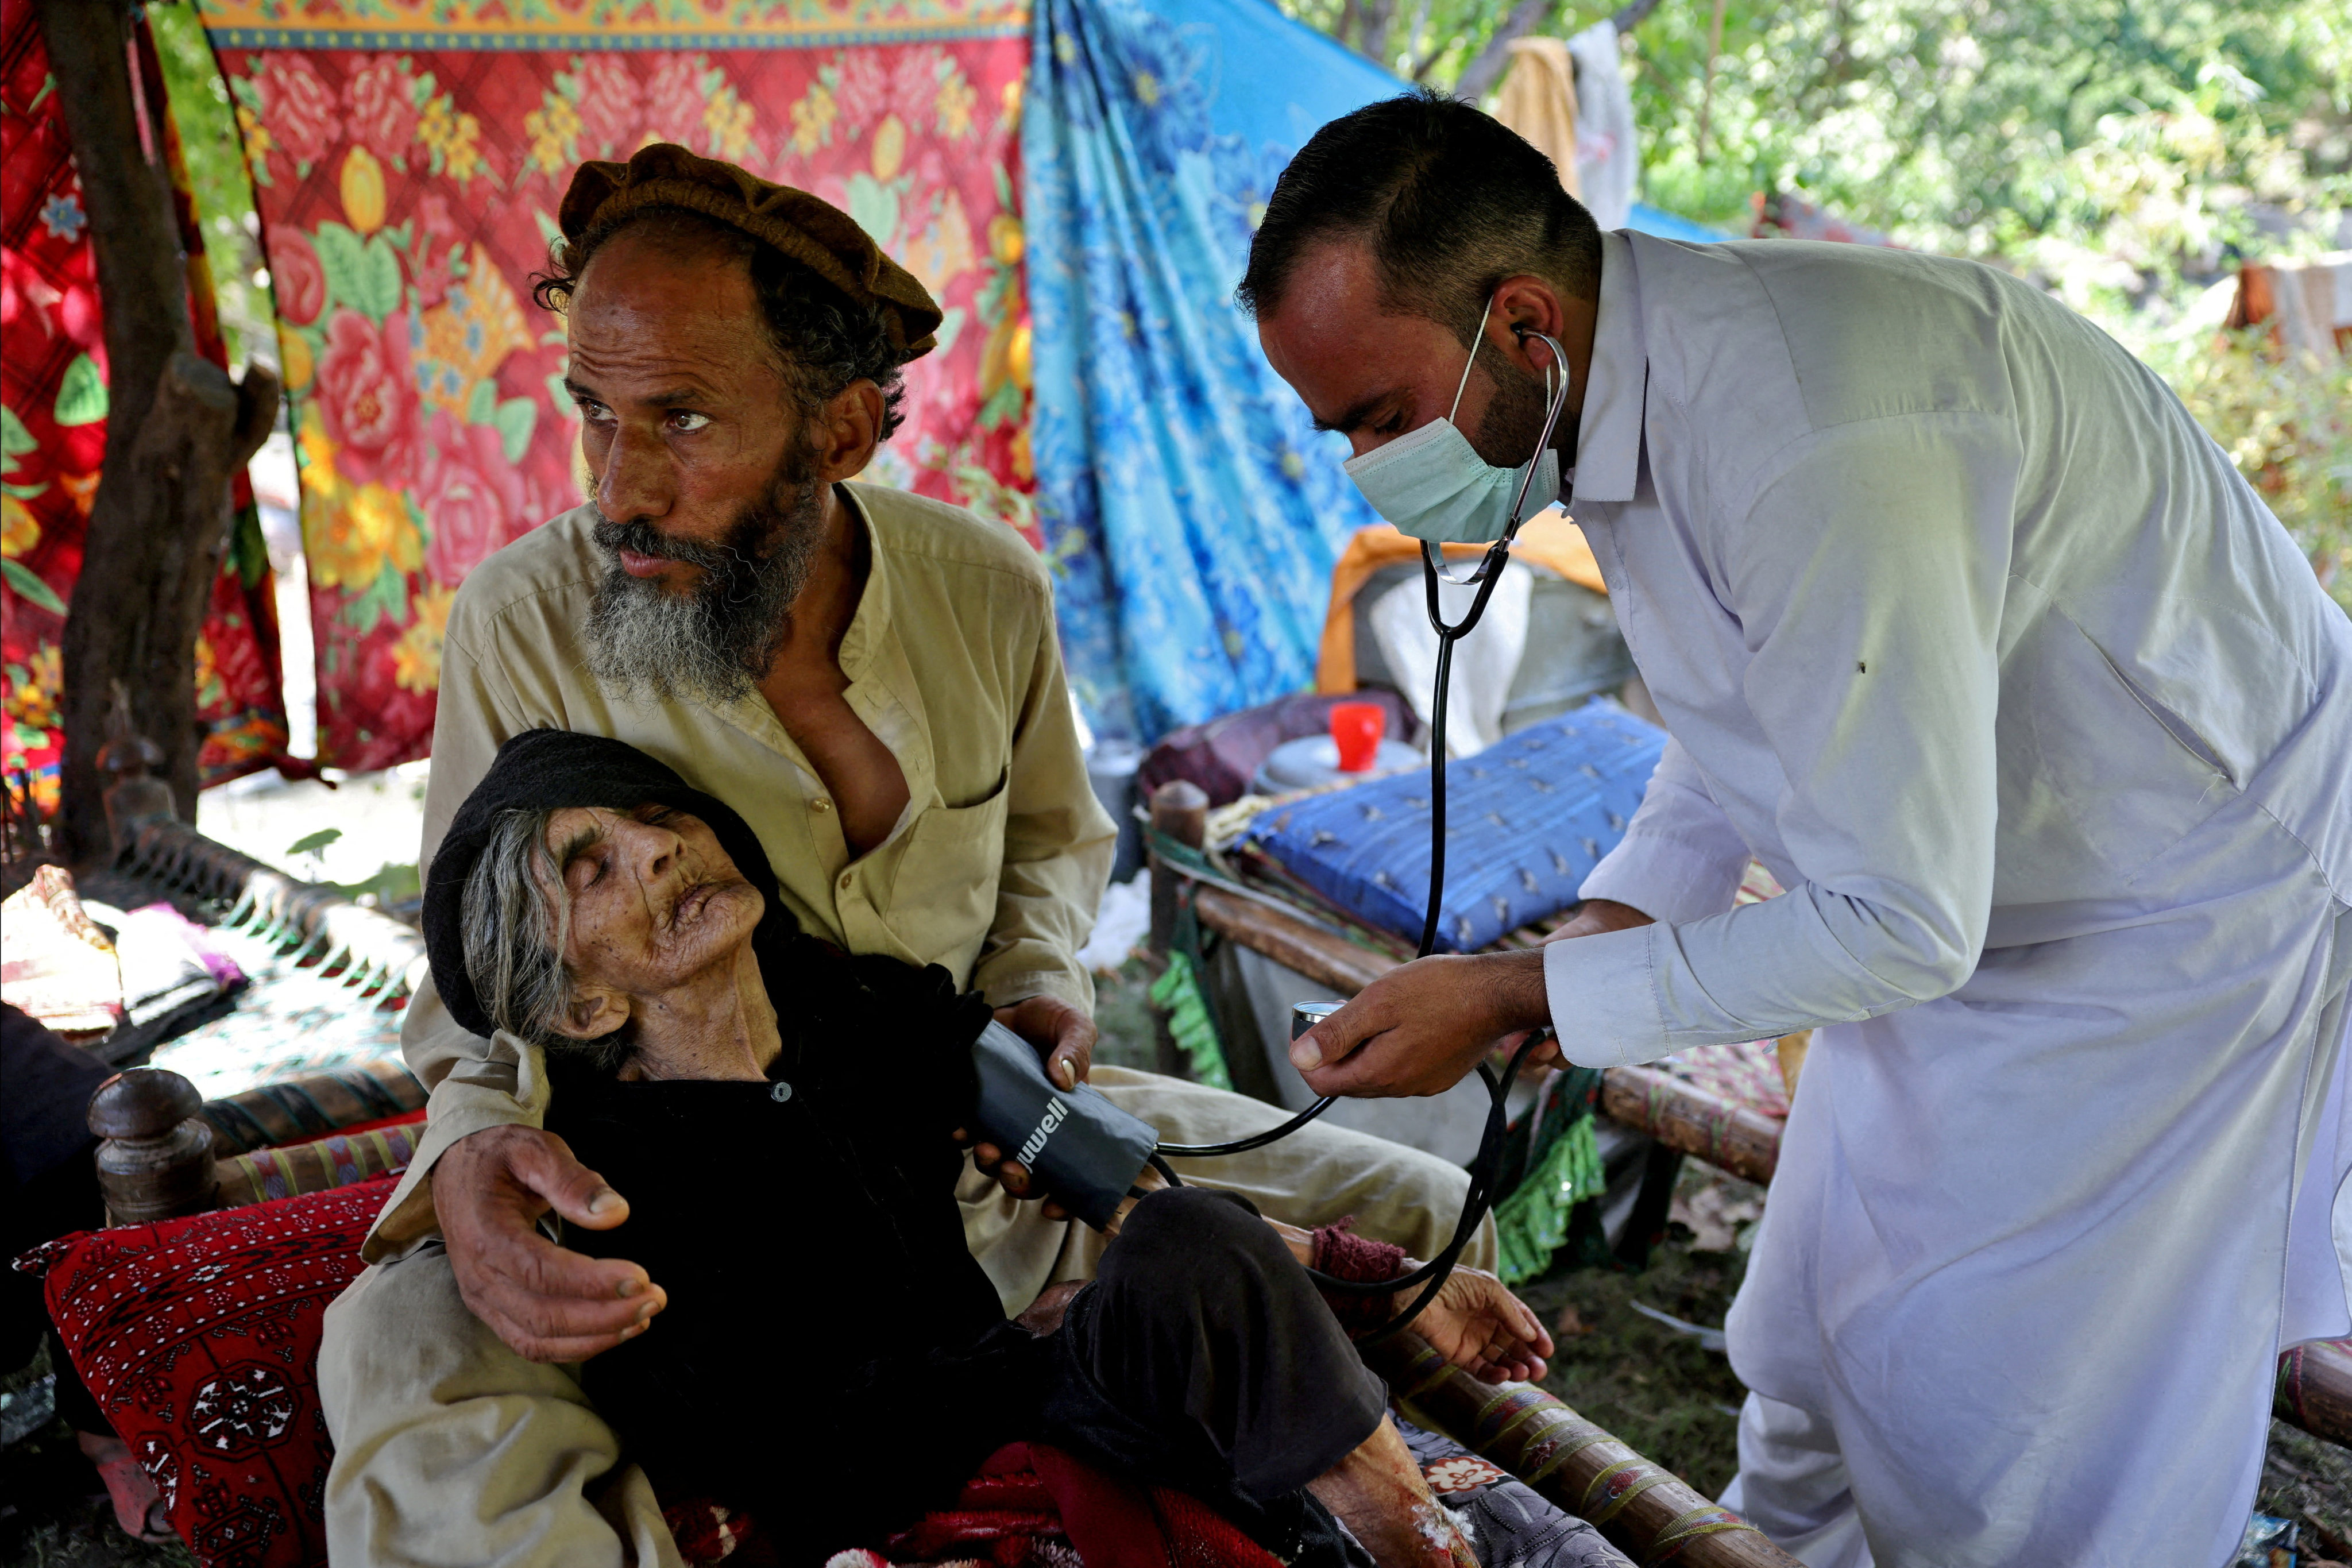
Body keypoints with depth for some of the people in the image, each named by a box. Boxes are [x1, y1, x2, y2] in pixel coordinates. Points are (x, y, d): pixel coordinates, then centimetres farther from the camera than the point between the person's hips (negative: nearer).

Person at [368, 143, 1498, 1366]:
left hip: (978, 1144, 2)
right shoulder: (518, 624, -18)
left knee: (1423, 1219, -2)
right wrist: (468, 1157, -35)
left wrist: (1036, 982, -9)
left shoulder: (989, 591, -8)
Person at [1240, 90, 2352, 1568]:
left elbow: (1899, 922, -31)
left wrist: (1517, 993, -25)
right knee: (1816, 1376, 16)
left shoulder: (1824, 450, -36)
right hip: (1953, 879, 9)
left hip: (2196, 891, -8)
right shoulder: (1626, 388, -5)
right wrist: (1620, 913, -1)